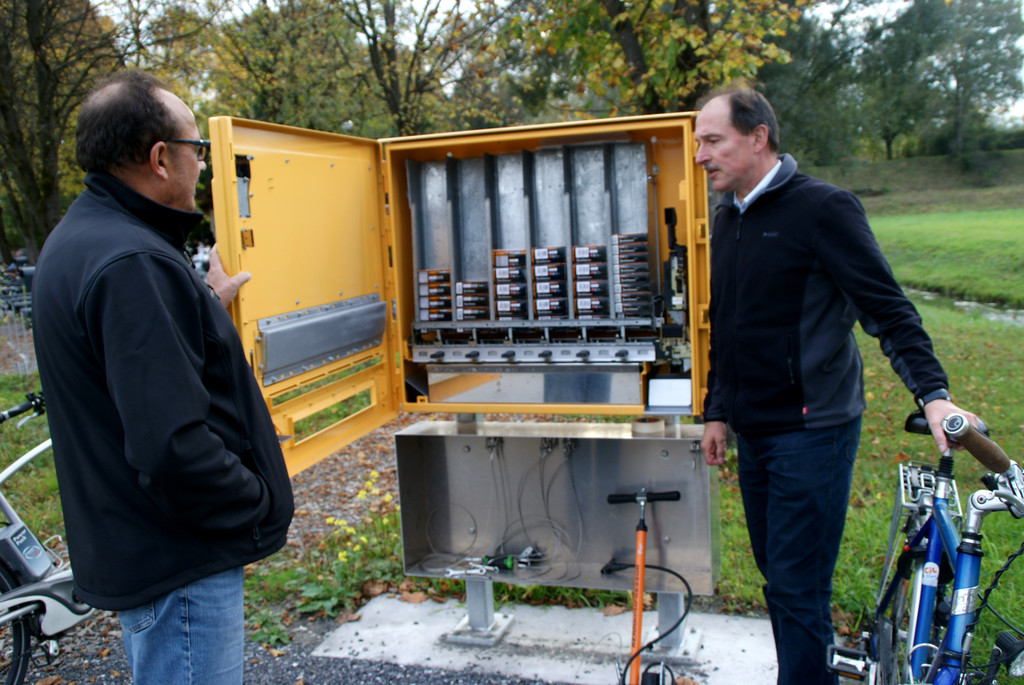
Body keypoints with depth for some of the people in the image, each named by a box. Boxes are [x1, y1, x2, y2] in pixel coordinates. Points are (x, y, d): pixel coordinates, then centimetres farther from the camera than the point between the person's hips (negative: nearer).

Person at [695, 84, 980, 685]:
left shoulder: (823, 208, -11)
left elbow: (888, 308, -13)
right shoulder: (729, 218, 12)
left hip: (811, 432, -7)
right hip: (753, 432, 7)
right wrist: (716, 410, 19)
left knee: (798, 589, -4)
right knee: (778, 576, 15)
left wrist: (932, 392, -24)